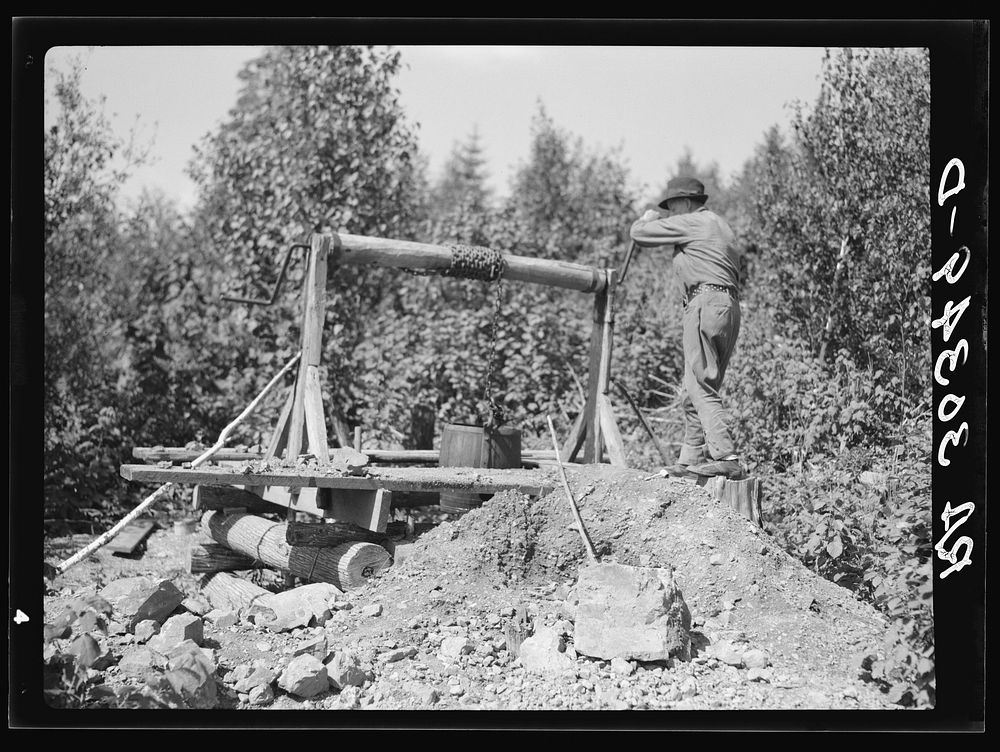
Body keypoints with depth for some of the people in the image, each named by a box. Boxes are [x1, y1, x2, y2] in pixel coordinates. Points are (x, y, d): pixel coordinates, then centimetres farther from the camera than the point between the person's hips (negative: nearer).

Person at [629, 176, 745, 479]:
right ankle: (691, 459, 11)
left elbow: (639, 233, 1)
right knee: (694, 390, 11)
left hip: (706, 302, -10)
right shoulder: (719, 226, 27)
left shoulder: (691, 223, -1)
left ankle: (726, 458, -23)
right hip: (729, 305, 10)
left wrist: (648, 218, 24)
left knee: (701, 386, -14)